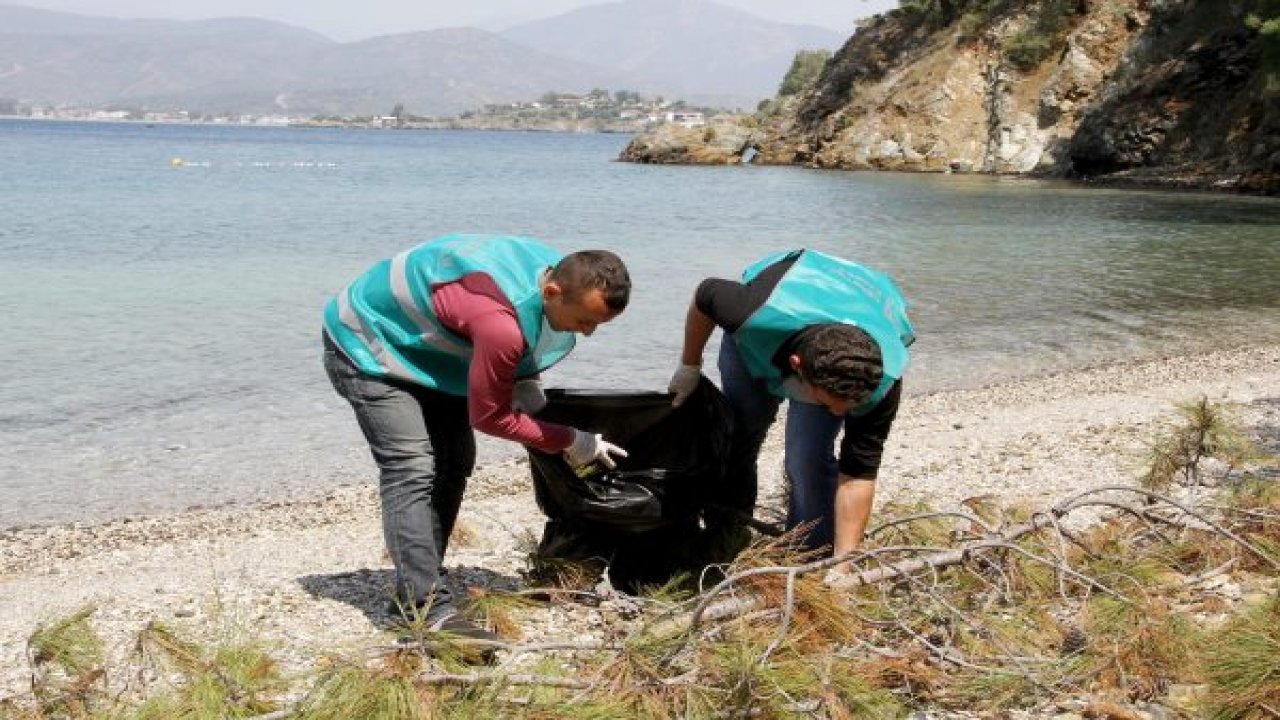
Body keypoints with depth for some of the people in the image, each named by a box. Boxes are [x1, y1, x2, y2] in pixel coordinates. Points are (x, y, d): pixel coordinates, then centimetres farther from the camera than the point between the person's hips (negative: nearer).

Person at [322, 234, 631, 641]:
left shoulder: (556, 271, -13)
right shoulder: (501, 323, -40)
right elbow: (488, 416, -24)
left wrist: (525, 382, -5)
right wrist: (571, 443, -16)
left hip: (418, 346, 9)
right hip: (366, 347, -9)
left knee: (453, 462, 7)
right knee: (411, 470, -20)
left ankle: (415, 590, 16)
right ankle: (428, 611, -22)